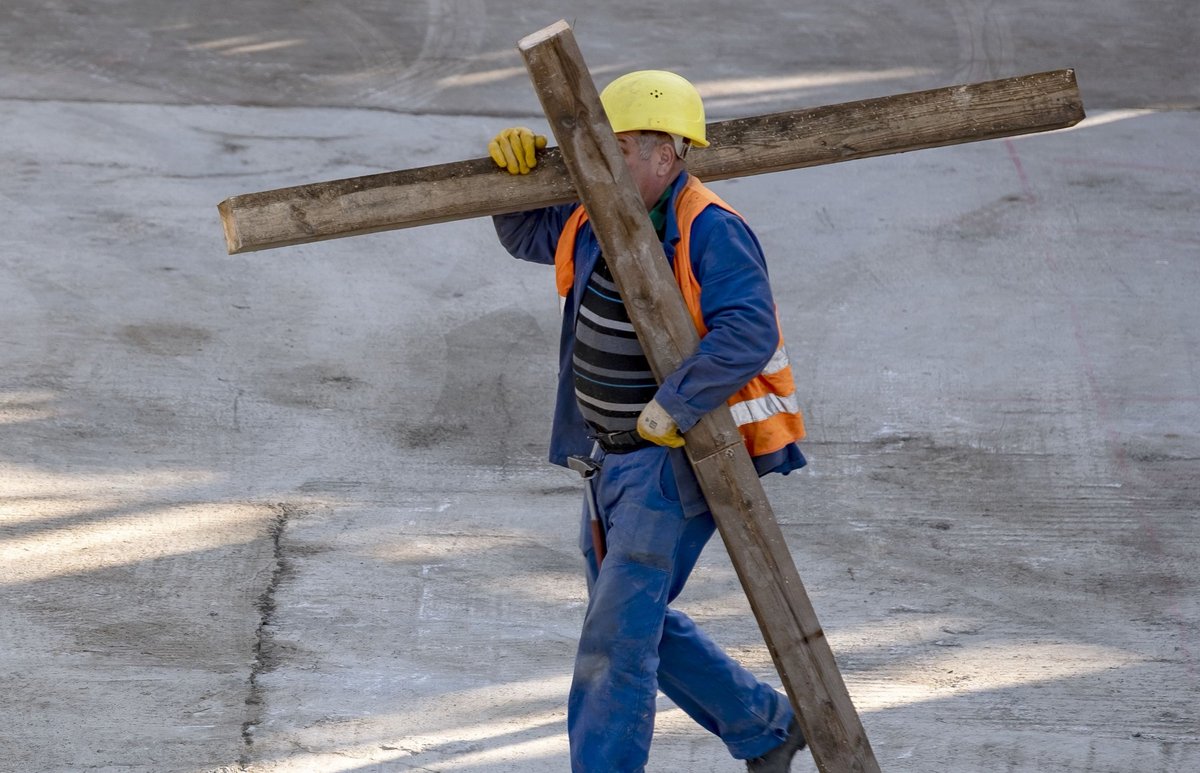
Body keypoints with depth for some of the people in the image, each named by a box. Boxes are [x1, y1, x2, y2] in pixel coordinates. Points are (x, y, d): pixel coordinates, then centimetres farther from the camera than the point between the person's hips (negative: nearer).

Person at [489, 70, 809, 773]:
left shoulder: (711, 232, -21)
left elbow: (748, 336, -33)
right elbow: (527, 233, 23)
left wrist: (672, 408, -32)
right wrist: (517, 166, 4)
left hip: (677, 460, -9)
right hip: (613, 457, 9)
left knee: (618, 635, -10)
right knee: (640, 622, 19)